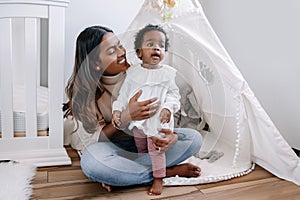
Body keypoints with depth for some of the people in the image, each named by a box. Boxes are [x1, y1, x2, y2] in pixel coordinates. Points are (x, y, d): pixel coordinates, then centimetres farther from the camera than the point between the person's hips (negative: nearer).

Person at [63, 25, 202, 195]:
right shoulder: (82, 90, -14)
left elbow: (159, 111, -2)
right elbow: (92, 139, -15)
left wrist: (170, 135, -25)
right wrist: (127, 116, -31)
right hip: (111, 147, -2)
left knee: (194, 138, -16)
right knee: (91, 161, -37)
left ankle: (120, 171, -21)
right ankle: (168, 172, -18)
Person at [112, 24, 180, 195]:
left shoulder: (168, 73, -5)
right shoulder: (133, 72, 2)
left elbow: (174, 93, -4)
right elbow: (124, 93, 6)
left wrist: (168, 107, -21)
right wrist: (117, 109, -4)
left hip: (158, 120, -4)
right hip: (137, 120, 4)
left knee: (156, 149, 1)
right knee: (141, 149, 18)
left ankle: (158, 179, 19)